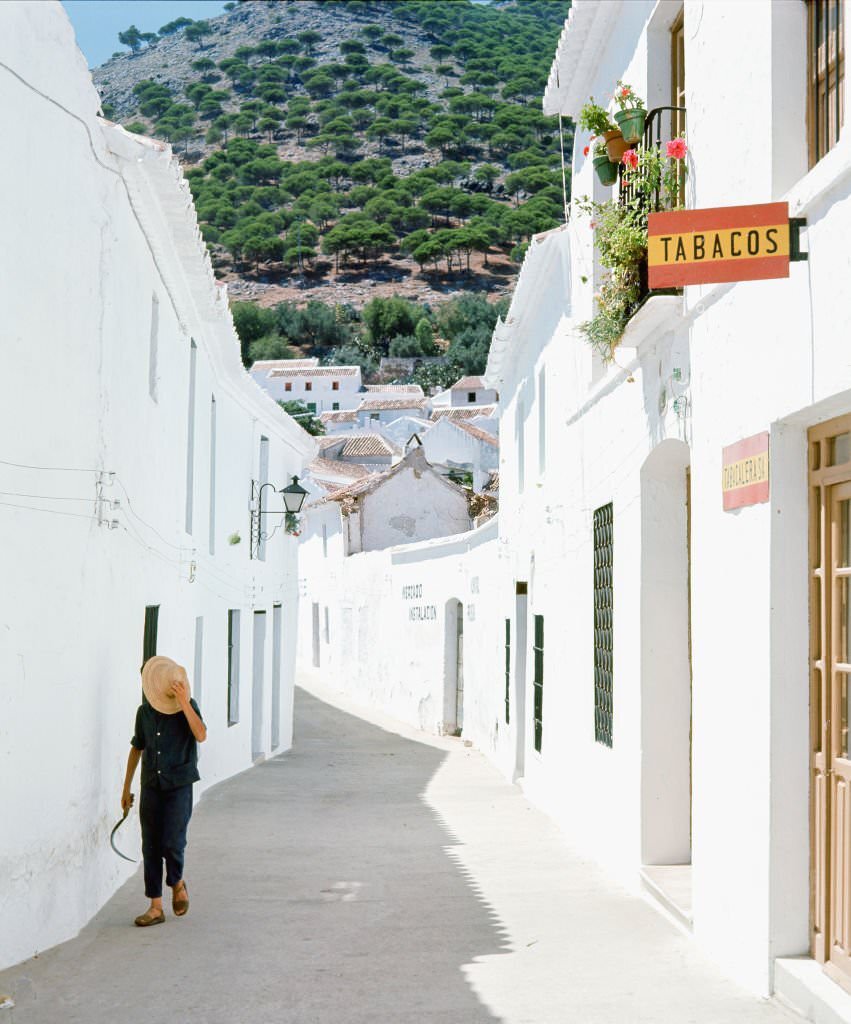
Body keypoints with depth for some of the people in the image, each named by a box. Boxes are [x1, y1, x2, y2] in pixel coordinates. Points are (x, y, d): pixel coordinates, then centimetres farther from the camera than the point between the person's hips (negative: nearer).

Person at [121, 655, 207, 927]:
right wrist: (126, 787, 18)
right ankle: (156, 907, 10)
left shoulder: (188, 707, -4)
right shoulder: (145, 711, 7)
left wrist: (184, 702, -28)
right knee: (150, 846, 3)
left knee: (171, 842, -12)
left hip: (179, 786, -4)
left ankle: (178, 883, 19)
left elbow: (201, 735, -23)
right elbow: (137, 749, 17)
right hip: (151, 787, 4)